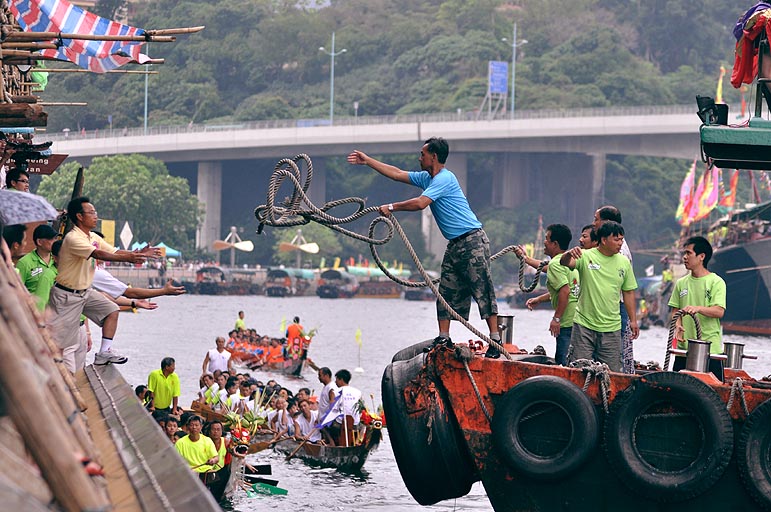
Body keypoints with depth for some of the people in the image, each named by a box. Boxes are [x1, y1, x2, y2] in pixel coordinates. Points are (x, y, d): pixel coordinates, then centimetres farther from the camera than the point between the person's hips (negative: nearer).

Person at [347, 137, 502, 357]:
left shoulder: (444, 179, -14)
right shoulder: (426, 178, 16)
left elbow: (420, 203, -24)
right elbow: (397, 174, 23)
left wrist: (392, 207, -13)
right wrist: (367, 161, 24)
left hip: (472, 241, -10)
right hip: (455, 244, 10)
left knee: (482, 290, -12)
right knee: (446, 292, 8)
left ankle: (495, 341, -14)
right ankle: (444, 339, 11)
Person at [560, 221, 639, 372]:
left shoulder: (624, 262, 8)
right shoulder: (586, 257, -3)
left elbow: (628, 292, 15)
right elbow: (564, 263, -20)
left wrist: (633, 320, 13)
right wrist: (569, 255, -43)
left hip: (611, 327, 3)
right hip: (584, 324, -3)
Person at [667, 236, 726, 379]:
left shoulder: (716, 282, -3)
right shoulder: (681, 283, 13)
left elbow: (719, 312, -13)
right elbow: (675, 310, 14)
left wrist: (698, 308, -29)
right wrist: (678, 326, -8)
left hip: (710, 347, -5)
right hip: (684, 346, 5)